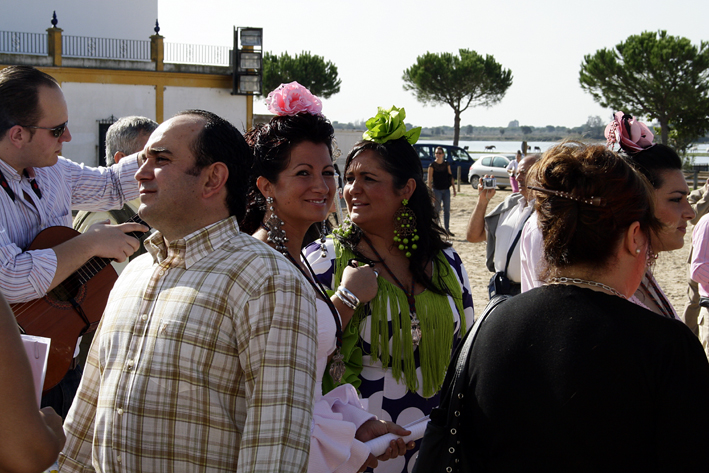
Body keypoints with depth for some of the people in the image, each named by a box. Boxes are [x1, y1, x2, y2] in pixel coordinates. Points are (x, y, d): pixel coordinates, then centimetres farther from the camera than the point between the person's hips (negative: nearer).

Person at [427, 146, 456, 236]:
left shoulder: (447, 165, 7)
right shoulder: (432, 166, -6)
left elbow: (451, 177, 12)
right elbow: (429, 180, -8)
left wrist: (454, 189, 7)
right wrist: (431, 193, -14)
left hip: (446, 190, 4)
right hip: (437, 190, -4)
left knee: (447, 210, 5)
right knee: (437, 210, 0)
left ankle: (447, 229, 11)